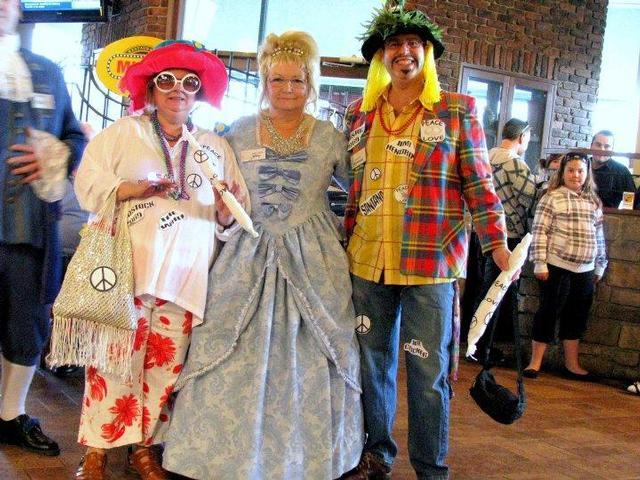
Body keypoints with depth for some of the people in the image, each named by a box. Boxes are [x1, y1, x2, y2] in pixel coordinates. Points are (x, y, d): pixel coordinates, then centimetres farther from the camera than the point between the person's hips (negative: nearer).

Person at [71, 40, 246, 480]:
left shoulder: (216, 147, 16)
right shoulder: (123, 133, 9)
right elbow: (89, 186, 0)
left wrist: (226, 207, -10)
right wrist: (137, 189, -15)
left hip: (185, 275, 3)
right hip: (126, 268, -2)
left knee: (166, 362, 5)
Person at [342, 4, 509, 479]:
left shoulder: (457, 110, 1)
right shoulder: (360, 113, 11)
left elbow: (478, 182, 0)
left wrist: (497, 243, -8)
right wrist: (345, 241, 17)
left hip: (431, 261, -3)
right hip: (368, 261, 4)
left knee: (428, 370, 2)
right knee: (372, 361, 13)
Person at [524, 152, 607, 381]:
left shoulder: (593, 202, 12)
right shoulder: (552, 198, -5)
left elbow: (599, 236, 16)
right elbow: (539, 232, -9)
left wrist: (600, 267, 15)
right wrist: (540, 264, -13)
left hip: (585, 270, 6)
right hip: (557, 267, -6)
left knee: (576, 317, 13)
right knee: (548, 313, 0)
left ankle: (572, 365, 23)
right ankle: (535, 362, 9)